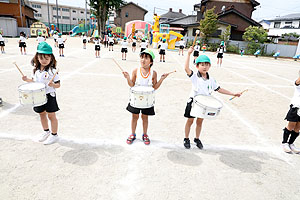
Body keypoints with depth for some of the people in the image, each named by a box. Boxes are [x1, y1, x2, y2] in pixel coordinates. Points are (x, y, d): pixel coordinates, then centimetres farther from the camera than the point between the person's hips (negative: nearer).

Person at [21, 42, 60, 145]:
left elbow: (58, 84, -14)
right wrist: (27, 80, -2)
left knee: (51, 115, 3)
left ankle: (54, 134, 20)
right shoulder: (36, 69, 3)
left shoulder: (52, 71, -16)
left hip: (49, 96, -6)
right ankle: (46, 131, 39)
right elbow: (34, 80, 16)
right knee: (42, 114, 19)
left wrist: (53, 85, -35)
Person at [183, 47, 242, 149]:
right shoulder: (194, 76, -12)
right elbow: (186, 68, -29)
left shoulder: (211, 79, 2)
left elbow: (219, 89, 8)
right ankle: (186, 139, 24)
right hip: (193, 101, -4)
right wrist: (189, 54, -34)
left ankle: (197, 139, 33)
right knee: (190, 120, 8)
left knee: (200, 121, 15)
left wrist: (233, 94, 5)